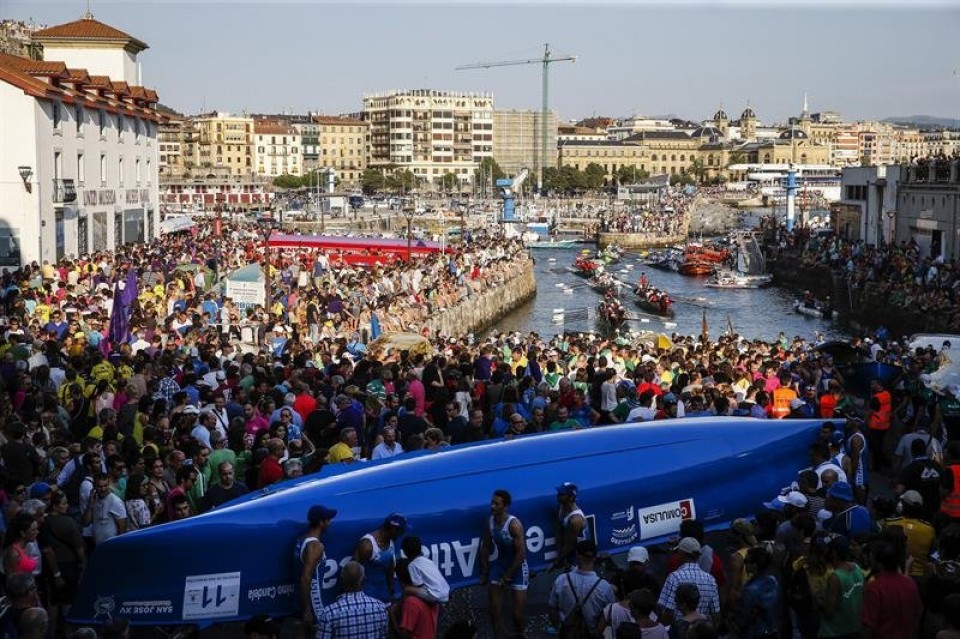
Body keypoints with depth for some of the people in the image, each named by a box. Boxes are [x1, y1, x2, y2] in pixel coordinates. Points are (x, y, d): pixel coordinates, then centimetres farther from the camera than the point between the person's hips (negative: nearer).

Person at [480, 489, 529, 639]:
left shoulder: (514, 524, -25)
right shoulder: (490, 521, -6)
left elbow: (521, 553, -24)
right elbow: (485, 548, 6)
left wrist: (508, 575, -19)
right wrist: (484, 572, 7)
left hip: (517, 568, -5)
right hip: (500, 564, 5)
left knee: (518, 614, -1)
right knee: (495, 611, 5)